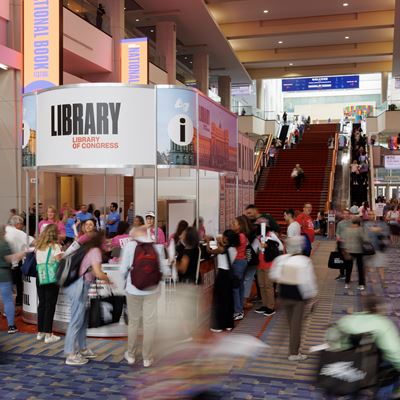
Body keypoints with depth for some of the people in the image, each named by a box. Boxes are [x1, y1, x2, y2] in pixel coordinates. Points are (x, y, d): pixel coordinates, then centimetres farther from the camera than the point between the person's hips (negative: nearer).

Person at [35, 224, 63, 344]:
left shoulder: (38, 246, 7)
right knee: (50, 306, 0)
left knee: (41, 304, 15)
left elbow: (37, 261, 11)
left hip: (40, 278, 6)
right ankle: (48, 335, 3)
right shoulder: (55, 246, -13)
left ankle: (40, 332, 23)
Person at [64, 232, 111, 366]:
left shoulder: (85, 249, 16)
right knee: (76, 321, -2)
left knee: (82, 319, 17)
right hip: (80, 287, -9)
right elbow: (98, 273, -15)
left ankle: (82, 349, 28)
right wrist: (107, 279, 3)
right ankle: (71, 355, 5)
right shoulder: (95, 251, -8)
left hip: (75, 285, 9)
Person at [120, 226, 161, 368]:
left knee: (133, 322, 15)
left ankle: (131, 355, 27)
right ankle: (147, 358, 16)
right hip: (152, 290, 0)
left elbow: (123, 268, -6)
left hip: (133, 289, 0)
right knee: (149, 323, 8)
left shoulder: (130, 245, -7)